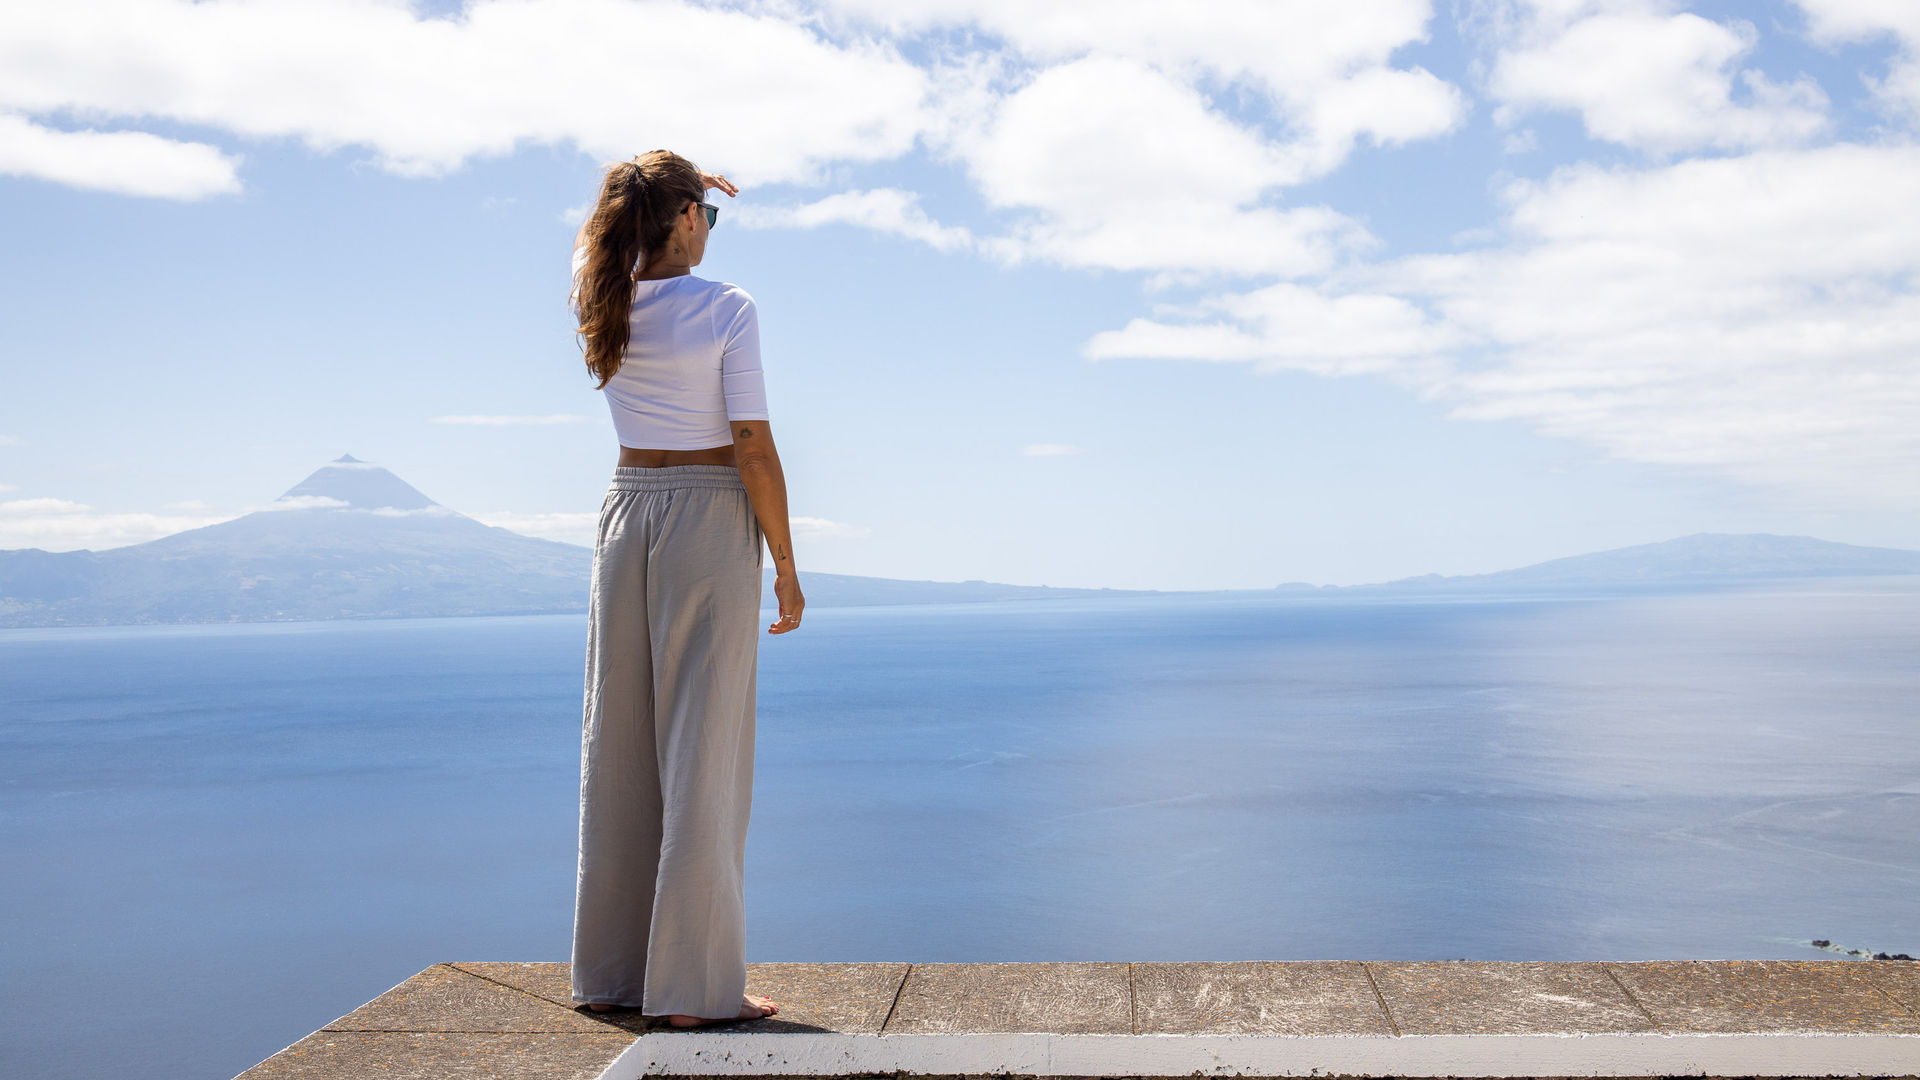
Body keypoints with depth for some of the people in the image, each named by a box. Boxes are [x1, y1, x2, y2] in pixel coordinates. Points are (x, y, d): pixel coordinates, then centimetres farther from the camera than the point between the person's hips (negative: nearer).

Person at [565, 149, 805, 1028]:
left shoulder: (598, 300, 3)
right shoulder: (726, 310, -11)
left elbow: (593, 229, 28)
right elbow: (755, 449, -12)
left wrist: (661, 188, 31)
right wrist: (786, 567, -6)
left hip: (624, 517, 6)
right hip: (711, 524, -6)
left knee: (617, 748, 11)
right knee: (703, 755, -3)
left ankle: (607, 971, 20)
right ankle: (695, 986, 2)